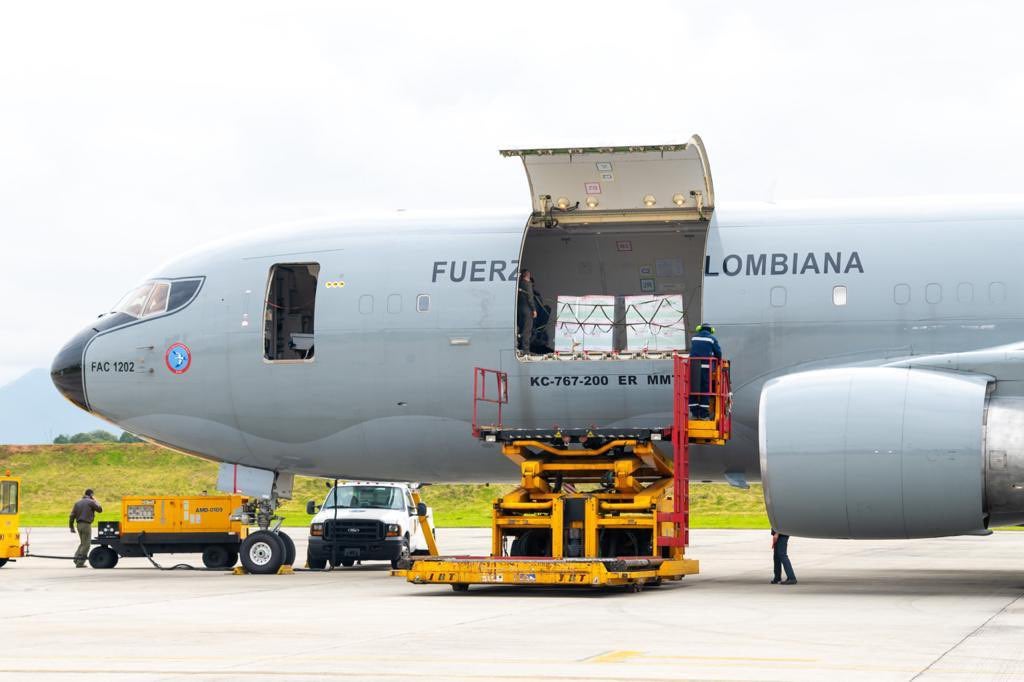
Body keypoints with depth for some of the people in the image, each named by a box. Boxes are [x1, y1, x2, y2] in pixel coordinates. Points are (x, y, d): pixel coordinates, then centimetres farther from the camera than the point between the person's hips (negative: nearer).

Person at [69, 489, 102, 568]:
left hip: (79, 524, 7)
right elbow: (100, 509, 2)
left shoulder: (78, 503, 13)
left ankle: (76, 558, 7)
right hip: (86, 525, -7)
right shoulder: (91, 502, -6)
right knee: (86, 544, -1)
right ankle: (80, 562, -5)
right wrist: (95, 502, 16)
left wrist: (71, 527, 12)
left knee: (83, 543, 21)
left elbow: (72, 515, 9)